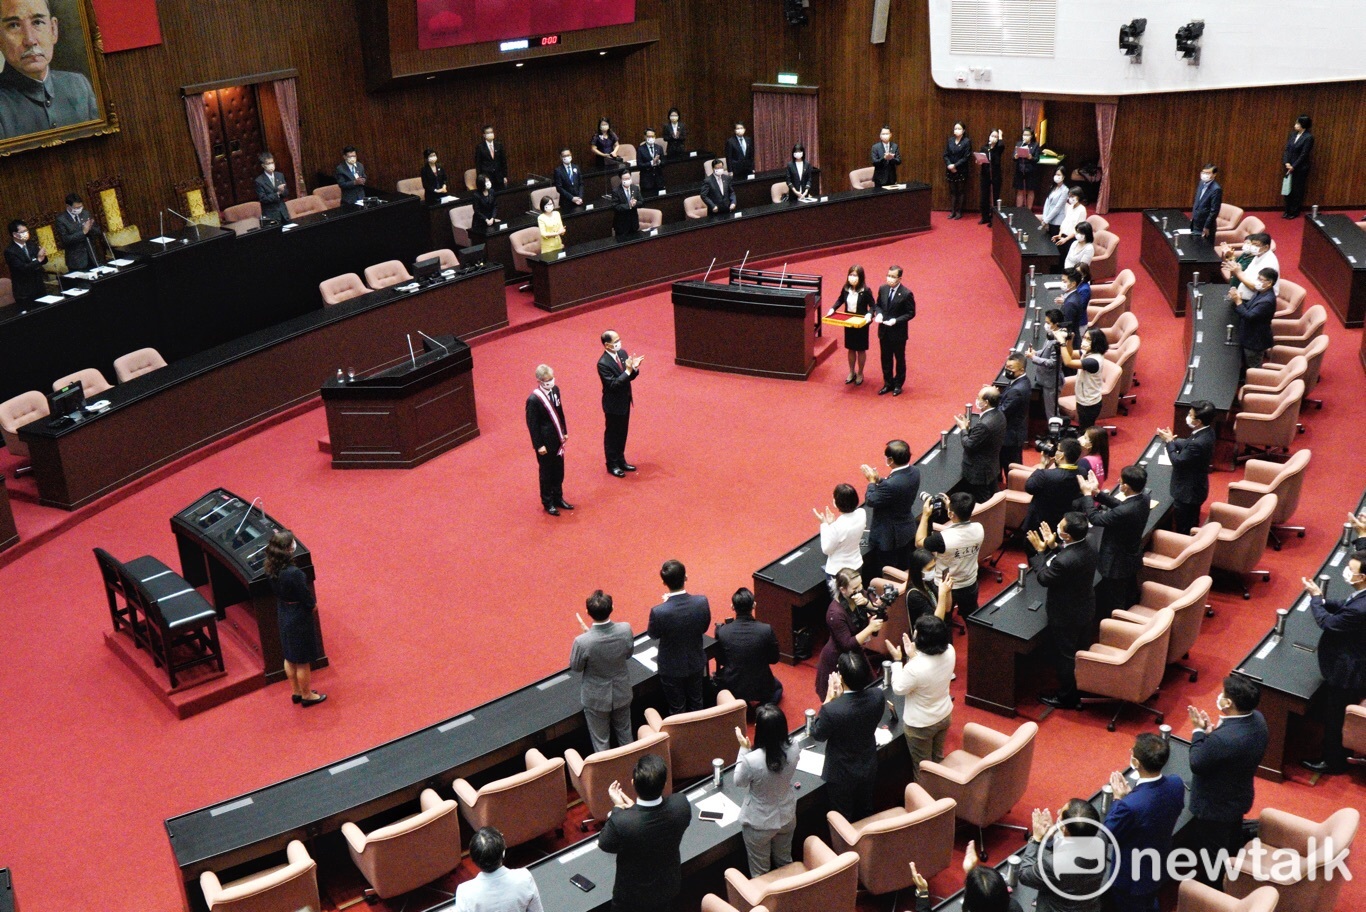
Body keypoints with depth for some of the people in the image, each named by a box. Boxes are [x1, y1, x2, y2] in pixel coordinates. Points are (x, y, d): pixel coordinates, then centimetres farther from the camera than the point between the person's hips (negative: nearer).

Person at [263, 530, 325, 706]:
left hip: (283, 615, 7)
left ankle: (296, 692, 41)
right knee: (303, 661, 13)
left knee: (290, 658, 24)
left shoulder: (272, 567, -12)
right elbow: (308, 602, -25)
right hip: (299, 619, -7)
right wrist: (313, 604, 0)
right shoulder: (294, 573, -33)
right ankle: (306, 695, 31)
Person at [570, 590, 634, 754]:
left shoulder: (582, 641, -34)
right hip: (622, 692, 3)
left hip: (597, 698, -3)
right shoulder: (625, 629, -24)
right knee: (625, 733, 28)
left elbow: (575, 668, -13)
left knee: (601, 742, 19)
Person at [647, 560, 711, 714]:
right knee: (696, 702, 28)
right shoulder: (702, 602, -24)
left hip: (672, 668, -3)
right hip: (696, 663, 3)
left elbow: (653, 634, -10)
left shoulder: (658, 612, -33)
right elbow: (704, 628, -5)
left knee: (677, 709, 20)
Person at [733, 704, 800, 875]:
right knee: (785, 862, 31)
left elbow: (739, 782, -13)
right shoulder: (794, 748, -23)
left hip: (759, 824, -4)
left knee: (760, 873, 21)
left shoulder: (751, 760, -37)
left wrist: (743, 749, -9)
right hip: (787, 816, 4)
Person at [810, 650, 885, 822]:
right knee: (865, 813, 29)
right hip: (868, 767, 5)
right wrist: (841, 696, -9)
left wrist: (829, 699, -16)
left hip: (841, 774, -5)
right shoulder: (878, 696, -23)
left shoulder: (832, 710, -38)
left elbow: (816, 735, -16)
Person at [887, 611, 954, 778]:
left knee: (922, 766, 18)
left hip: (920, 724, -6)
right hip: (944, 715, 6)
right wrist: (913, 655, -2)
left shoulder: (915, 667, -38)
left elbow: (898, 689, -18)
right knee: (938, 758, 29)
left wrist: (897, 660, -10)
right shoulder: (950, 652, -19)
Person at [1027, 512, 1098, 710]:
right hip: (1083, 608, 9)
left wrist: (1040, 551, -13)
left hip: (1066, 615, -9)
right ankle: (1076, 691, 47)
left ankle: (1067, 698, 32)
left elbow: (1044, 578, -21)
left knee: (1064, 656, 14)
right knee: (1074, 652, 28)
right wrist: (1053, 546, -5)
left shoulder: (1065, 561, -39)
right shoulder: (1085, 545, -12)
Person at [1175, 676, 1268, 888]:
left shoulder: (1222, 738, -41)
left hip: (1215, 806, -8)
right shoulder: (1258, 719, -14)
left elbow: (1197, 764, -25)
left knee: (1211, 854, 16)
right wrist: (1211, 730, -11)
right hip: (1239, 797, 9)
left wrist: (1199, 731, -15)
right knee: (1230, 844, 32)